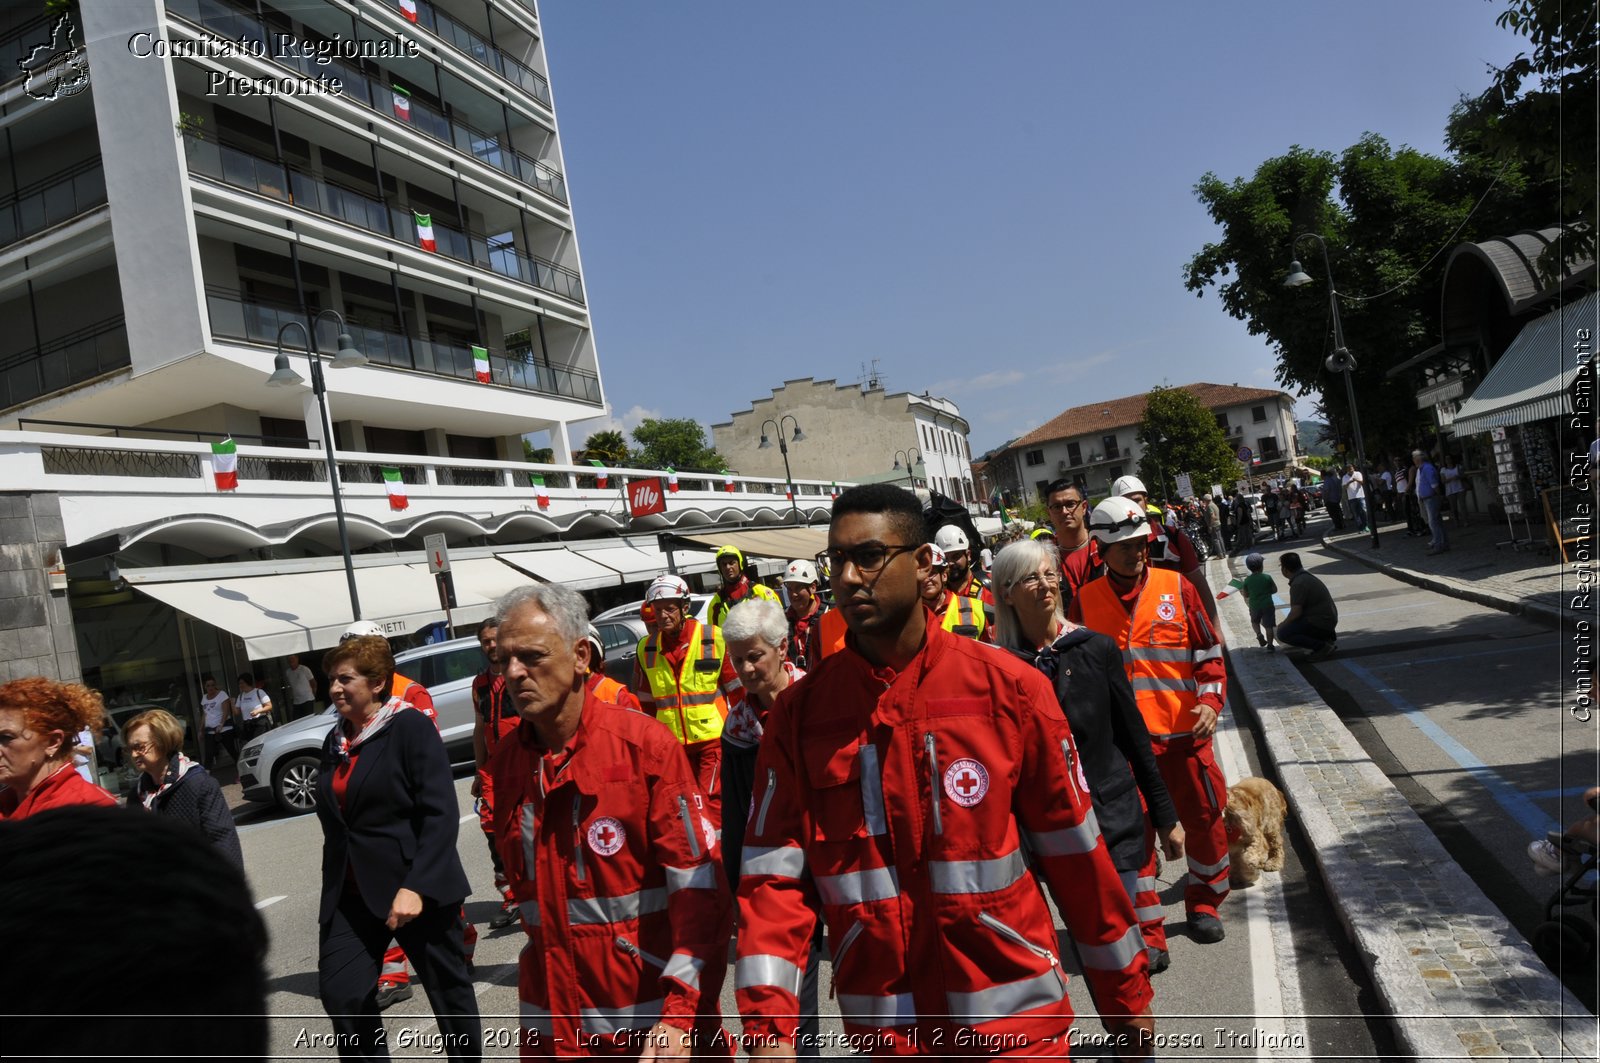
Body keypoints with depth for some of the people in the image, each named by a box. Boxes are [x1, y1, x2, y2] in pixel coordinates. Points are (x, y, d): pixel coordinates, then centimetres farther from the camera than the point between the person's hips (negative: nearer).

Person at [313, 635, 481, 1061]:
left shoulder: (411, 726, -12)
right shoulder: (335, 740, 10)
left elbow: (441, 814, -18)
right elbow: (333, 819, 17)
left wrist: (416, 886, -24)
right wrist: (334, 887, 15)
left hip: (417, 888, -6)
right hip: (351, 894, 6)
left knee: (448, 989, 9)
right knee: (340, 993, -4)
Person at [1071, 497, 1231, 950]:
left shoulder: (1177, 587, 1)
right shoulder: (1085, 601, 0)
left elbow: (1209, 653, 6)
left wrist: (1210, 700, -7)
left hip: (1184, 731, 1)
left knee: (1204, 819, 12)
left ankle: (1203, 904, 36)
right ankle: (1145, 929, 17)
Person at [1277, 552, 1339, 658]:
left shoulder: (1298, 584, -20)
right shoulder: (1305, 576, 13)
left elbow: (1296, 612, -22)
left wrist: (1283, 624, -5)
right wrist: (1287, 623, 21)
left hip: (1320, 622, -10)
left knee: (1282, 634, -18)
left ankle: (1322, 646, -15)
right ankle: (1328, 635, 16)